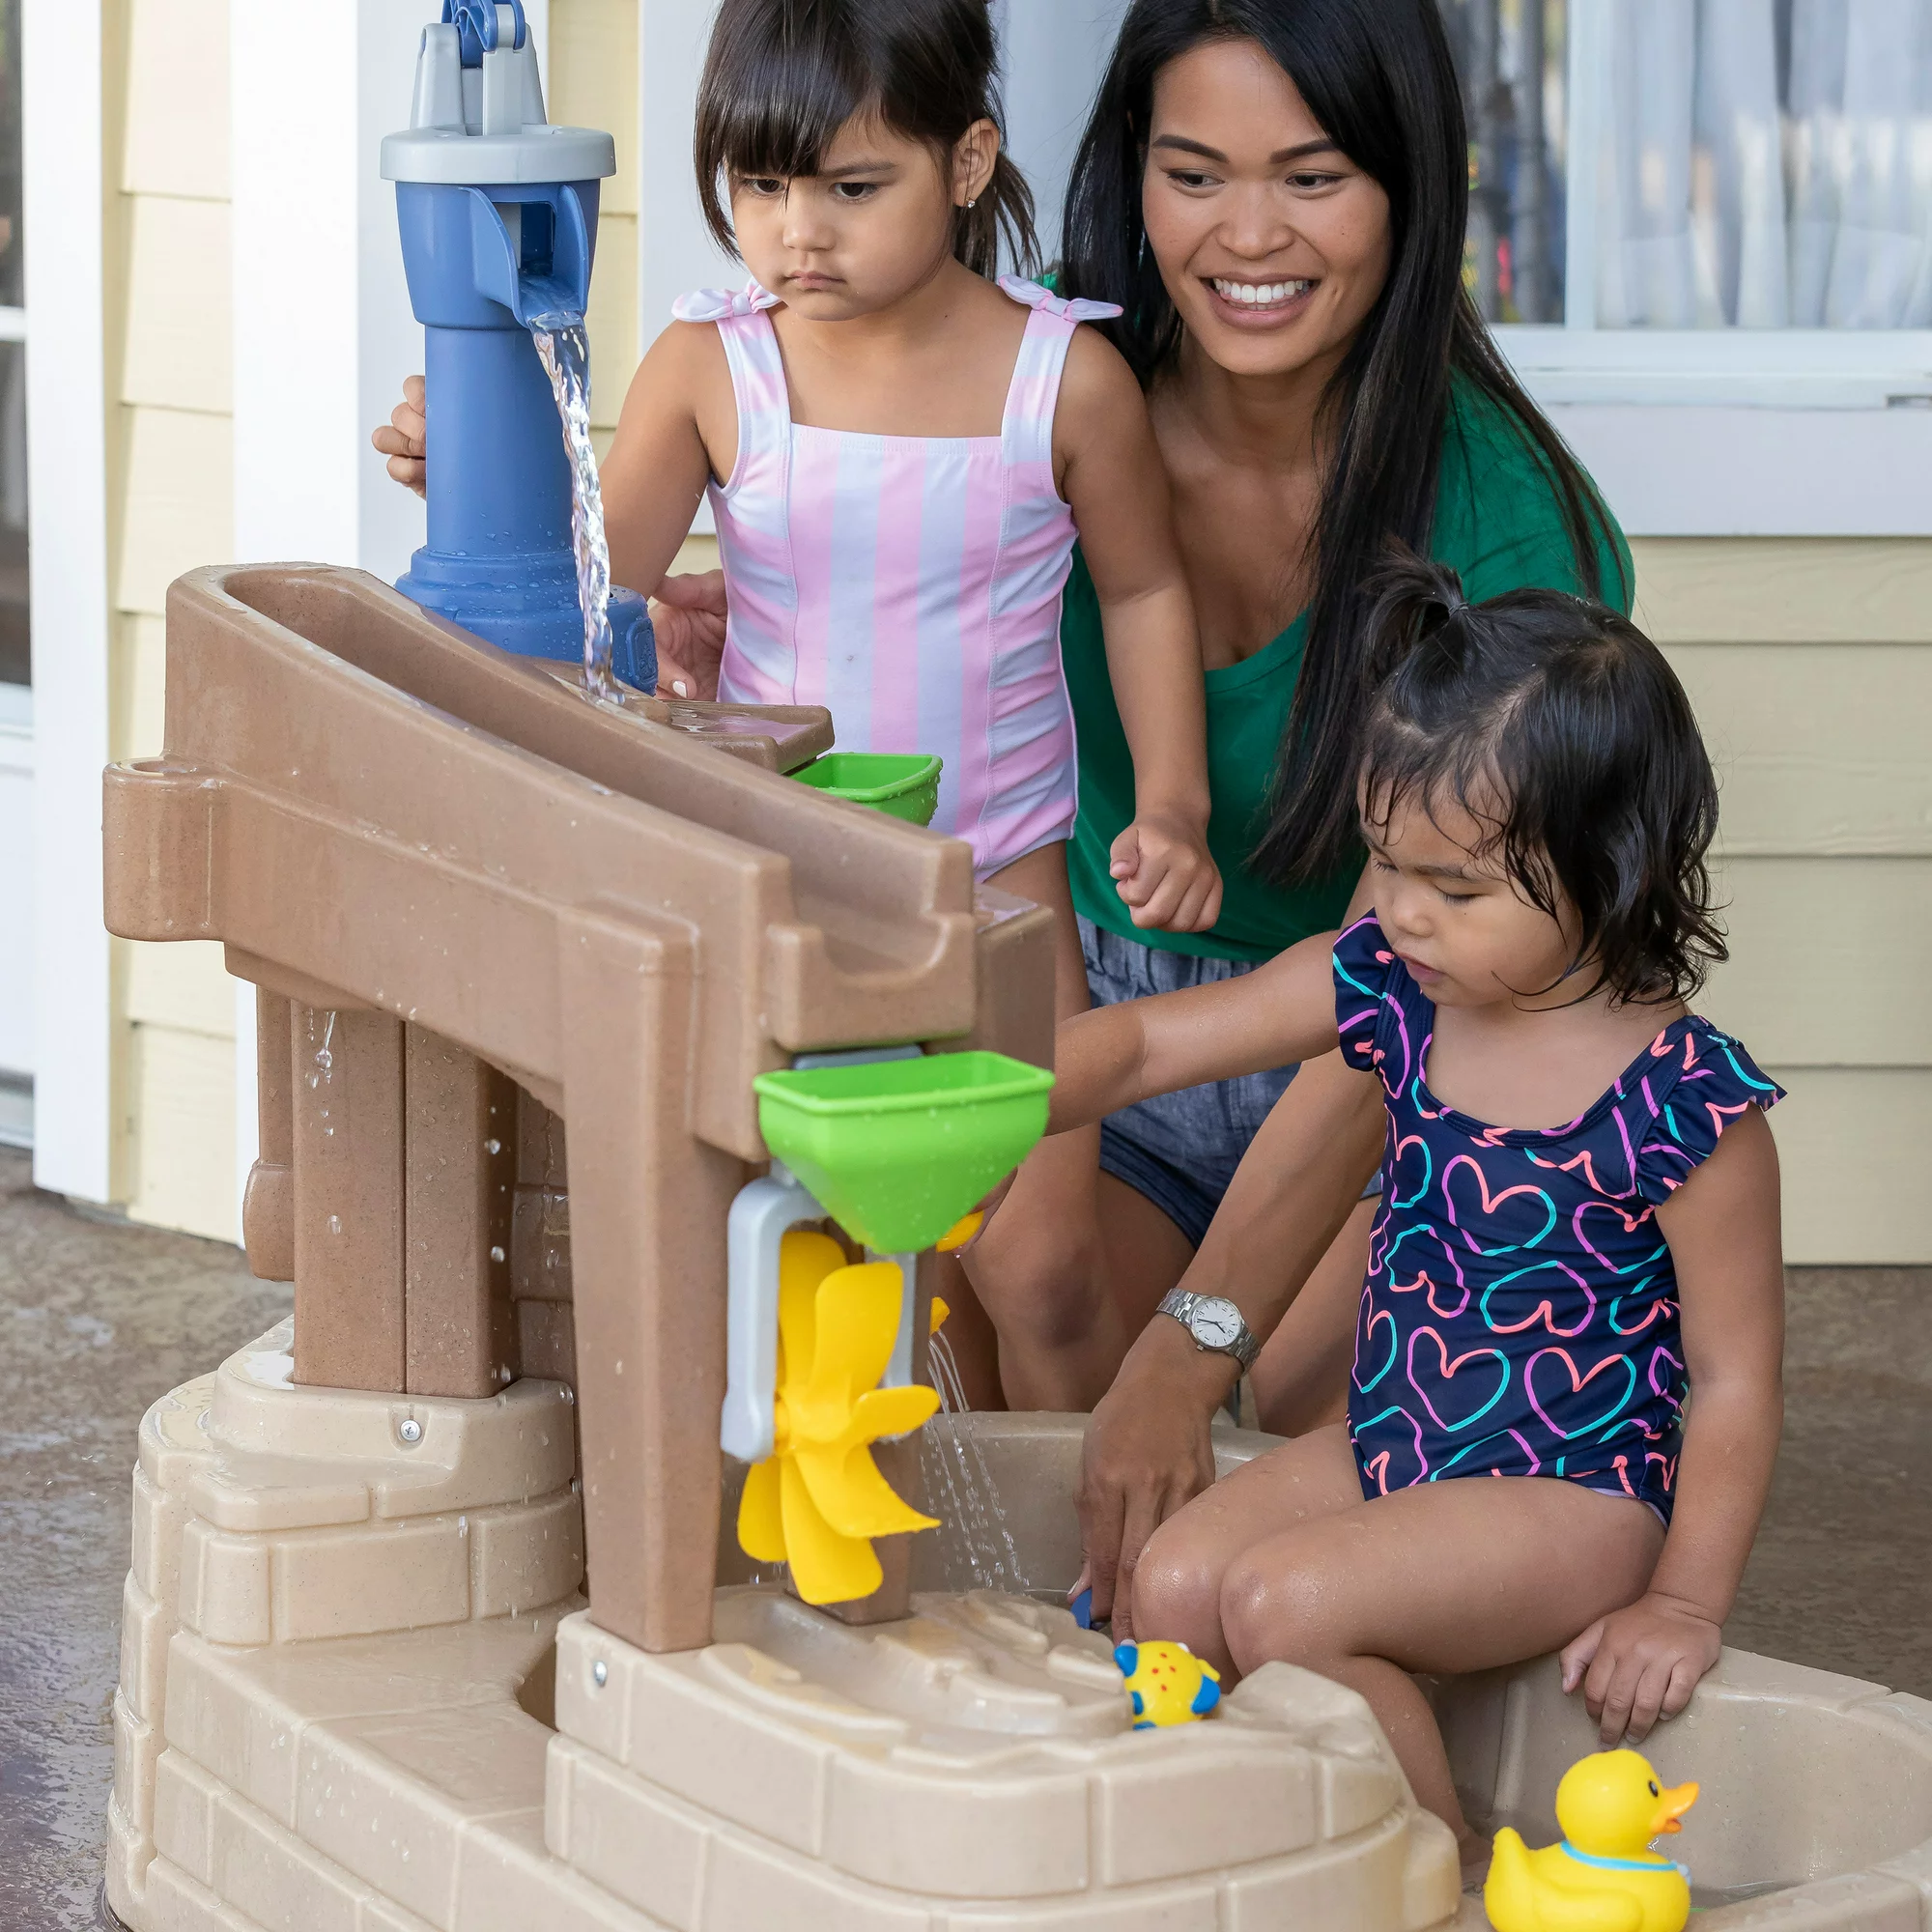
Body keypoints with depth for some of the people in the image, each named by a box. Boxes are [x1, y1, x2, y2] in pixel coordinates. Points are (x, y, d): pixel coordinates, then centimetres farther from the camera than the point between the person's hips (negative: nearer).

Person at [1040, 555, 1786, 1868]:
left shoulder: (1685, 1106, -20)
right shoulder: (1387, 992, -3)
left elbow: (1738, 1378, -13)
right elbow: (1141, 1047, 0)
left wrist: (1684, 1605, -13)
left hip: (1571, 1497, -7)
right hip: (1389, 1447, 7)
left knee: (1286, 1600, -24)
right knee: (1169, 1587, -11)